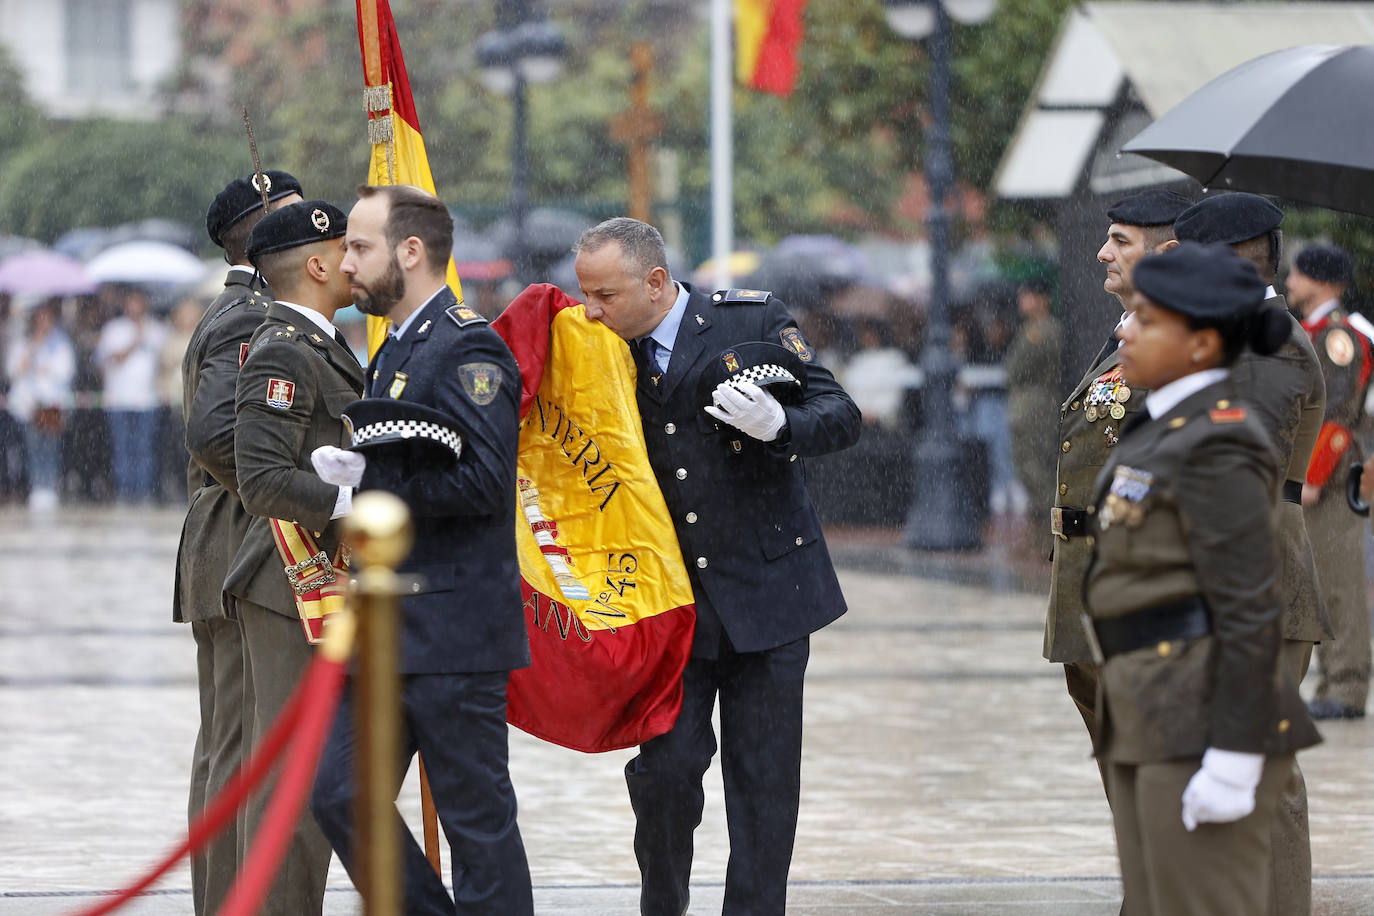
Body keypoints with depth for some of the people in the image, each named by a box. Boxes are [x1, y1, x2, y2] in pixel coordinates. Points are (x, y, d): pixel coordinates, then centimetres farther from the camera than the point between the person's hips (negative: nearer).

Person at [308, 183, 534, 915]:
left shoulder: (469, 348, -12)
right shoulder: (394, 353, 19)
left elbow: (481, 480, -22)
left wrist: (368, 475, -19)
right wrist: (351, 474, 10)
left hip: (451, 632, -10)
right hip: (385, 631, 10)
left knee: (476, 816, -1)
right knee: (338, 795, 5)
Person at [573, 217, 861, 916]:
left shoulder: (754, 322, -6)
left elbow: (842, 418, -6)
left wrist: (778, 424, -26)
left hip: (765, 589, -2)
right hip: (667, 598, 2)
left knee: (764, 777, 1)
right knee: (664, 765, -5)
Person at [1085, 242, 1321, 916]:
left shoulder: (1217, 453, -14)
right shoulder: (1172, 433, 16)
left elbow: (1249, 613, -17)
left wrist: (1232, 764, -20)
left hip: (1208, 722, -10)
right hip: (1152, 721, 10)